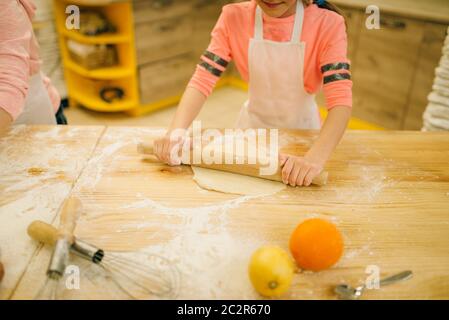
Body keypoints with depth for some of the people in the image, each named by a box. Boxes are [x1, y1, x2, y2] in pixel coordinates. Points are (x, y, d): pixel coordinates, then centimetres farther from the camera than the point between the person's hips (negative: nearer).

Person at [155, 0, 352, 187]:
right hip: (253, 124, 2)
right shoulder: (234, 17, -15)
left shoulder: (328, 24, -22)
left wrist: (316, 158, -49)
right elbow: (202, 80, -21)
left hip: (301, 129, -1)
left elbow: (340, 99, -32)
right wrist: (176, 132, -38)